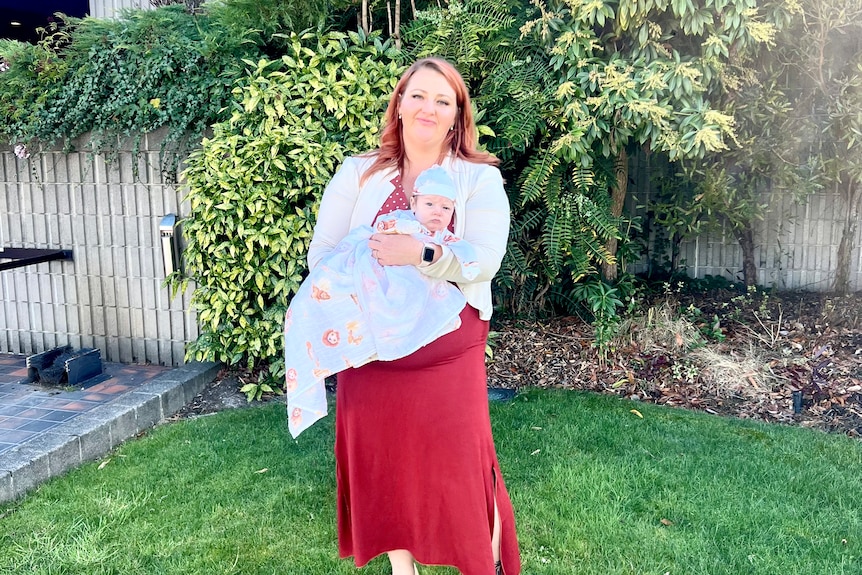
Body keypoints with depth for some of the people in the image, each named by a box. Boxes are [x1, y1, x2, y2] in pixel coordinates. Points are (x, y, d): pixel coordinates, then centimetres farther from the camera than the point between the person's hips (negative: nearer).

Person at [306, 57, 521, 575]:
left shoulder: (480, 178, 1)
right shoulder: (357, 173, 7)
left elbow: (485, 259, -12)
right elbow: (322, 252, 3)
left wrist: (423, 254, -28)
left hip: (449, 349, -2)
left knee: (460, 462, 2)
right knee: (382, 456, 11)